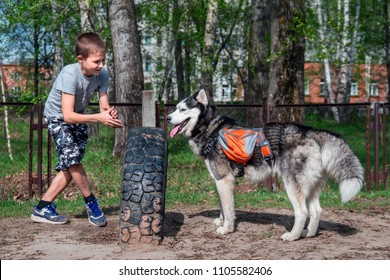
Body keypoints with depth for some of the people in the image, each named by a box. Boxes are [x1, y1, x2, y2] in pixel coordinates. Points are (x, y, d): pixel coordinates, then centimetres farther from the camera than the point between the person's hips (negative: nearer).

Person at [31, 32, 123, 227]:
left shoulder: (102, 74, -18)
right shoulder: (70, 74, -34)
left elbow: (104, 106, -17)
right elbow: (68, 115, -39)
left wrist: (109, 113, -41)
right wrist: (98, 118, -47)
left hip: (78, 119, 6)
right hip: (57, 118, -6)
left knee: (70, 167, 4)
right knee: (72, 158, -23)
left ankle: (42, 209, 13)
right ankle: (91, 203, -4)